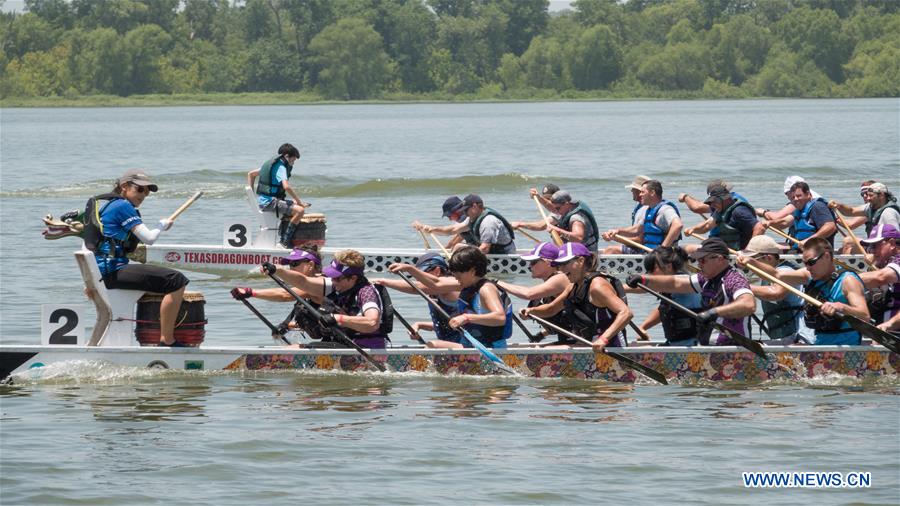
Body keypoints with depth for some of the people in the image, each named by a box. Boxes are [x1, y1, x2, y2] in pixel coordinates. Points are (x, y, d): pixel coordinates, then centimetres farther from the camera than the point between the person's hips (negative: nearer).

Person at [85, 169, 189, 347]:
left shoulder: (101, 203, 21)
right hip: (113, 272, -11)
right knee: (176, 281, -17)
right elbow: (149, 238, -13)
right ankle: (167, 341, -19)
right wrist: (162, 225, 5)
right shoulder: (122, 206, -8)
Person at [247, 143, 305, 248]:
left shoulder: (270, 163, 18)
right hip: (269, 202, -10)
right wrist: (299, 202, -20)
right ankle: (286, 240, -18)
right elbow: (286, 187, -27)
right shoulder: (281, 167, -12)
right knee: (300, 210, -23)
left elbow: (251, 174, 26)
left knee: (294, 205, 29)